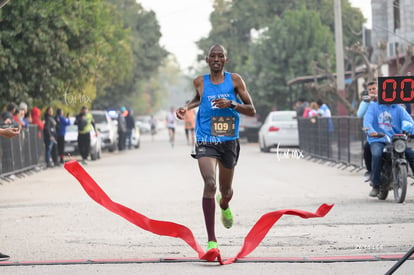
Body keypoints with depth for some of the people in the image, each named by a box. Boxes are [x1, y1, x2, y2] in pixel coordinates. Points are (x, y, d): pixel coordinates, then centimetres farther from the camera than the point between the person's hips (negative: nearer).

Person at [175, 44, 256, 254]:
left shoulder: (235, 80, -1)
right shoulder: (200, 82, 3)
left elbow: (252, 111, -1)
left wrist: (232, 104, -17)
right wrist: (186, 107, 8)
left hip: (229, 142, 1)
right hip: (206, 142, -1)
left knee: (226, 190, 17)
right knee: (210, 184, -23)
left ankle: (224, 206, 59)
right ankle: (211, 240, -24)